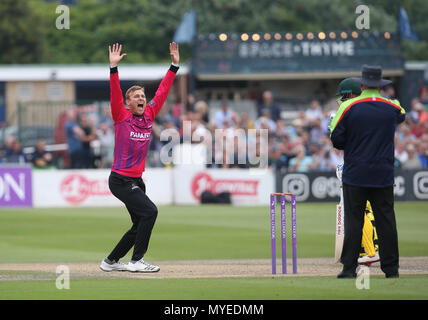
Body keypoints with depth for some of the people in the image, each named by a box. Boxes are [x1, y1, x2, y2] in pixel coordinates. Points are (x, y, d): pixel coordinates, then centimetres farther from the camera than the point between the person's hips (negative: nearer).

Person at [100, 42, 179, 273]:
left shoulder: (149, 116, 7)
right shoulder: (122, 117, -7)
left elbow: (162, 91, 11)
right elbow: (115, 93, -19)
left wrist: (174, 66, 9)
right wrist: (113, 67, -30)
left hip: (136, 180, 8)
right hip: (120, 180, -8)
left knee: (140, 225, 11)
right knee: (149, 211, -20)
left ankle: (110, 261, 25)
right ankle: (136, 261, -14)